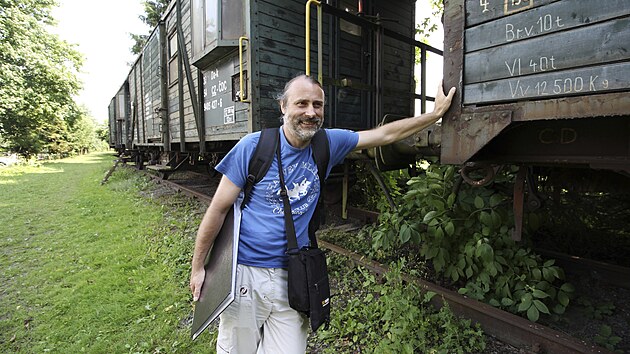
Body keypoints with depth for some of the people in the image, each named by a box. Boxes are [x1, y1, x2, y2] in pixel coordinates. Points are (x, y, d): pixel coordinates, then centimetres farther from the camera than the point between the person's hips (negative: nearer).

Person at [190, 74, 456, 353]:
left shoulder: (329, 143, -1)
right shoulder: (253, 147, -11)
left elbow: (387, 134, 7)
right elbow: (219, 208, -6)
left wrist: (436, 113, 9)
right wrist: (197, 267, -2)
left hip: (293, 276, 3)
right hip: (245, 272, -2)